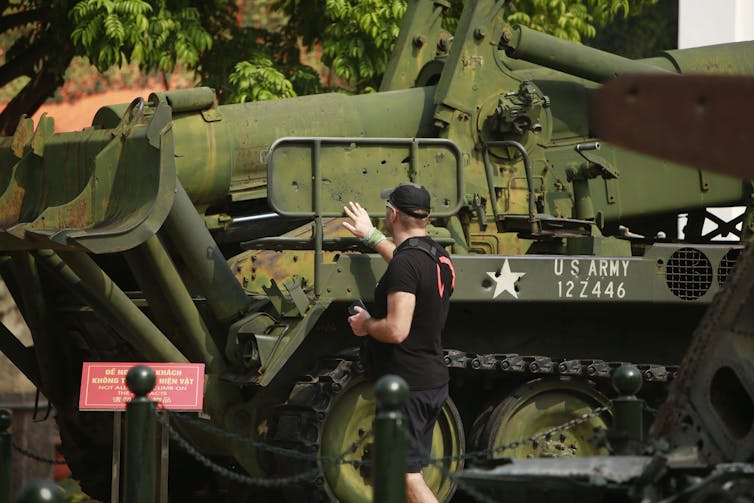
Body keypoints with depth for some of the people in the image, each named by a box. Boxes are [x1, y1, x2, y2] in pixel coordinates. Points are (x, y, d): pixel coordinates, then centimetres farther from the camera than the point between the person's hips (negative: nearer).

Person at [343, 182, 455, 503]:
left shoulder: (404, 263, -20)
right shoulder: (438, 256, 10)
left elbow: (396, 330, -28)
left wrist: (365, 324, -8)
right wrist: (370, 236, 47)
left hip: (407, 387, -10)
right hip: (434, 380, 10)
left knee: (408, 476, -9)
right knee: (406, 472, 19)